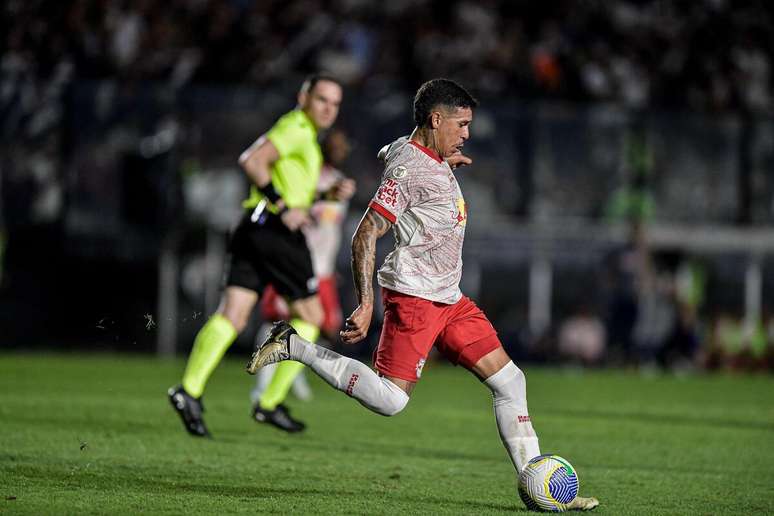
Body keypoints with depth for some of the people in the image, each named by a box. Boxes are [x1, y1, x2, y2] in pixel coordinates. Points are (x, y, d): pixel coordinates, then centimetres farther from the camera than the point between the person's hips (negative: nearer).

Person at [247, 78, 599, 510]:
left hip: (450, 300, 10)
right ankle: (294, 346, -3)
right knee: (391, 400, -16)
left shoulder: (435, 161, 15)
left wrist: (445, 161, 46)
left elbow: (388, 153, 41)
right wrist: (366, 305, -25)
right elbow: (366, 235, -19)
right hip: (414, 296, -10)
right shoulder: (409, 167, -14)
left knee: (509, 381, 3)